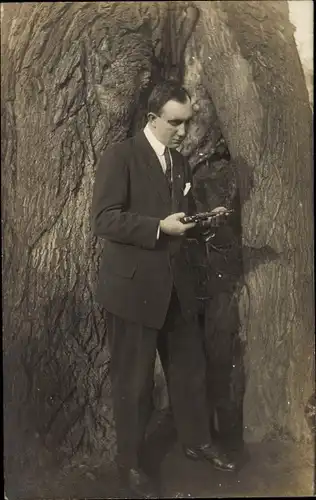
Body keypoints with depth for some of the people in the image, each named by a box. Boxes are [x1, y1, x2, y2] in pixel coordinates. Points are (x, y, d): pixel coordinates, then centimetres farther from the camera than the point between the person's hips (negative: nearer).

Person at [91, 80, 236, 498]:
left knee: (190, 368, 18)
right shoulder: (120, 157, -9)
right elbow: (103, 220, -17)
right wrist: (159, 227, -24)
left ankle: (197, 441, 40)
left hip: (176, 285, 7)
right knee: (133, 380, 7)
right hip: (133, 287, -7)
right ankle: (130, 463, 27)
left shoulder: (181, 163, 14)